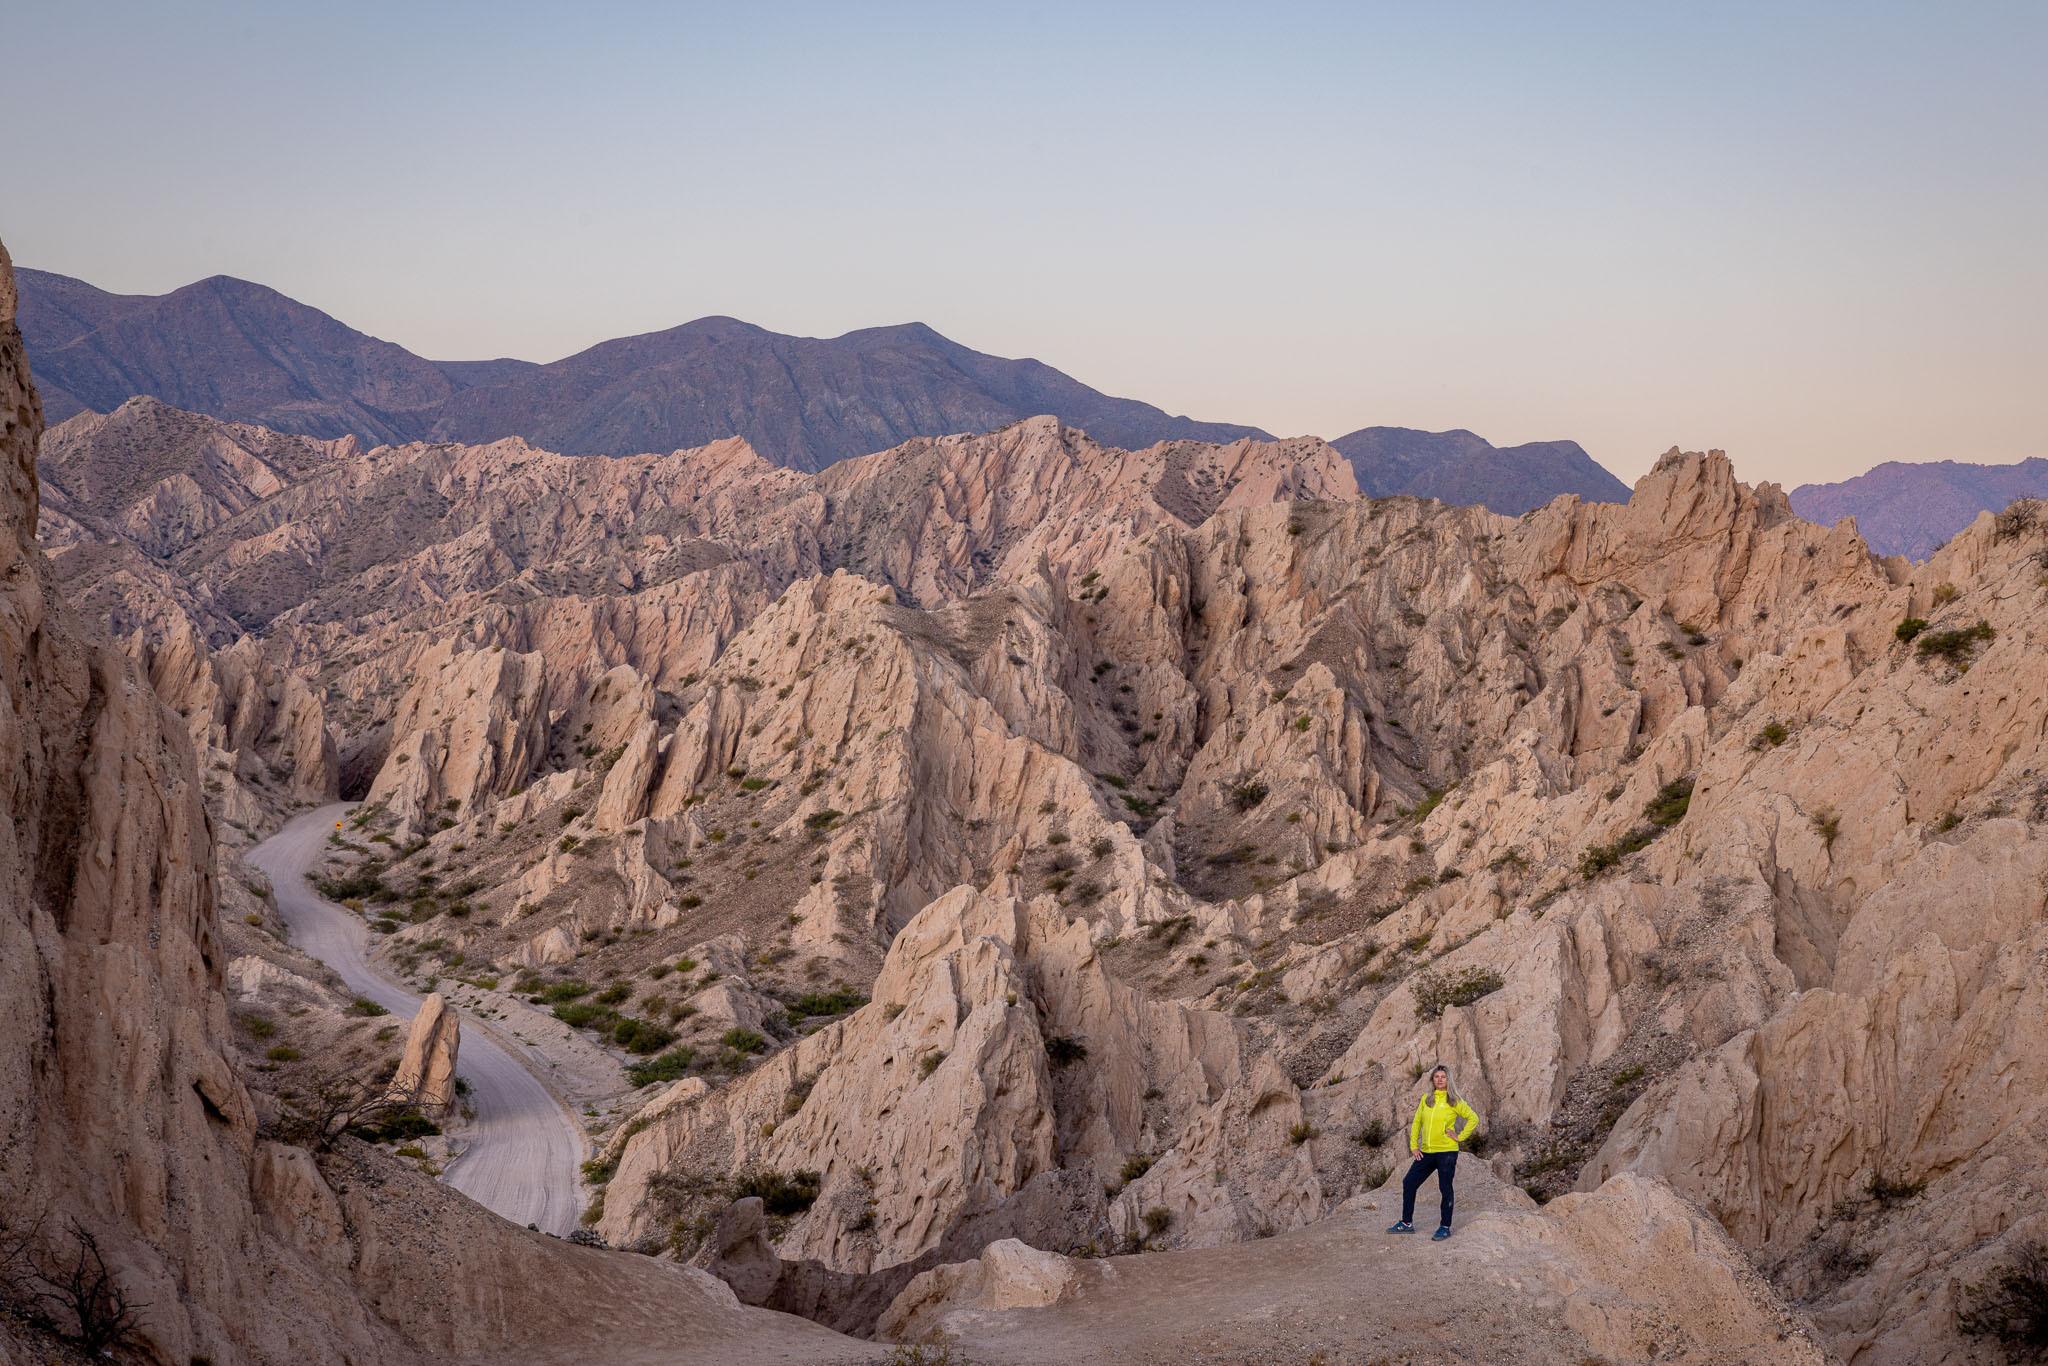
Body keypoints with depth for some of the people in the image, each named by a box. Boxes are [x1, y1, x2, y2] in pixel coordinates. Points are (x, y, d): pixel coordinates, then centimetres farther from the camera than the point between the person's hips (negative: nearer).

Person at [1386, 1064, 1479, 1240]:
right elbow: (1416, 1122, 15)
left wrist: (1460, 1137, -7)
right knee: (1409, 1183, 5)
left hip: (1447, 1151, -5)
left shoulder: (1454, 1101, -4)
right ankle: (1407, 1223, 16)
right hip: (1426, 1152, 5)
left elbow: (1473, 1119, -2)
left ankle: (1445, 1227, 12)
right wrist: (1413, 1146, 8)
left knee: (1445, 1189, 0)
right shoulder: (1426, 1099, 9)